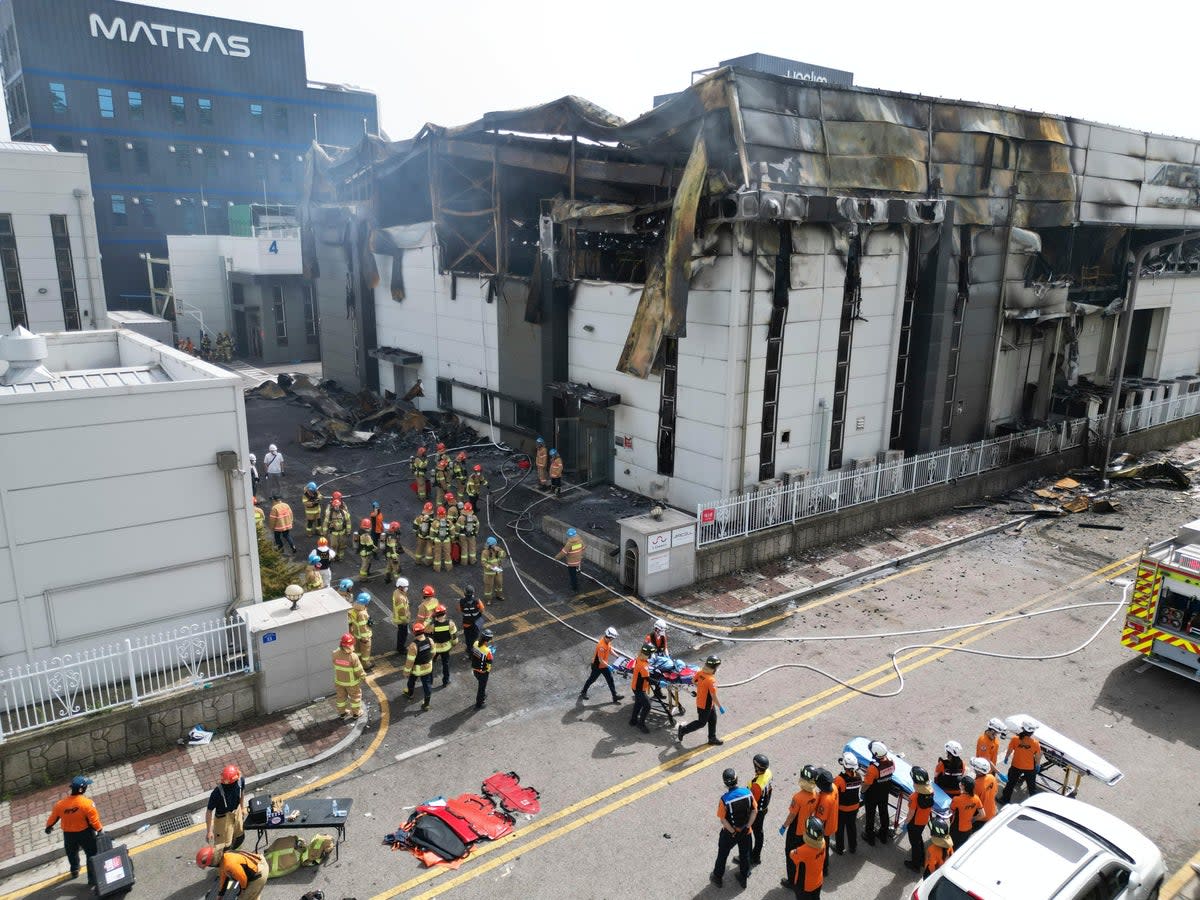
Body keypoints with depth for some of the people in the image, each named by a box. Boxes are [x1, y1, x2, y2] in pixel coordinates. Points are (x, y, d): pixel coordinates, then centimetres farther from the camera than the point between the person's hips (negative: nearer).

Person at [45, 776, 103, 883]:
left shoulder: (60, 804, -14)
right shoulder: (87, 803, -26)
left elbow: (53, 817, 3)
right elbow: (94, 820, -19)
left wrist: (48, 826, 25)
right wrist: (100, 830, -2)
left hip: (68, 835, 5)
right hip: (85, 833, -5)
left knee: (72, 852, 31)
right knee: (92, 854, 11)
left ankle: (74, 870, 53)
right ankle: (92, 878, 12)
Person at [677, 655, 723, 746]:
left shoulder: (700, 673, -13)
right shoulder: (711, 680, -35)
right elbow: (713, 696, -29)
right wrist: (720, 707, -17)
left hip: (700, 701, 8)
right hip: (705, 705, -8)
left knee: (712, 720, 23)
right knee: (701, 723, 14)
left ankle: (712, 738, 37)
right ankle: (683, 730, 21)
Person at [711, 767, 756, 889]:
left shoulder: (724, 799, -28)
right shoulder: (747, 792, -19)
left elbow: (723, 820, -22)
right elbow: (755, 812, -10)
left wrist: (733, 832, -9)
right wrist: (747, 826, -4)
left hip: (730, 833, -3)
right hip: (746, 832, 3)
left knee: (722, 855, 21)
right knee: (745, 855, 25)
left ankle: (718, 878, 39)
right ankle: (743, 878, 42)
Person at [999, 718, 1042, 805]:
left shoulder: (1015, 739, -21)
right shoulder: (1035, 743, -22)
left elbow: (1009, 750, -8)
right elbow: (1038, 756, -10)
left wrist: (1006, 758, 11)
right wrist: (1038, 765, 10)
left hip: (1016, 766, 1)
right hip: (1030, 768, -1)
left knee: (1011, 783, 20)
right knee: (1032, 785, 21)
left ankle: (1005, 800, 33)